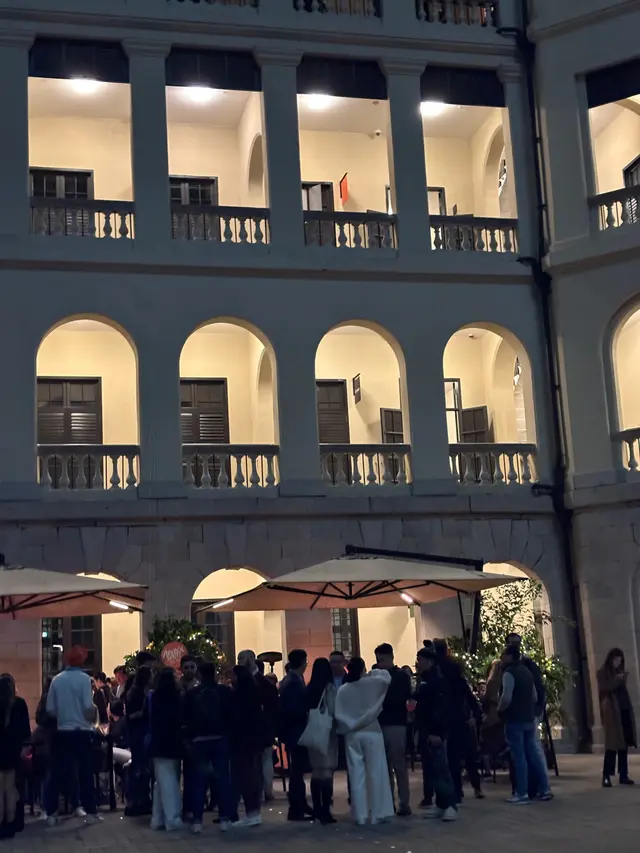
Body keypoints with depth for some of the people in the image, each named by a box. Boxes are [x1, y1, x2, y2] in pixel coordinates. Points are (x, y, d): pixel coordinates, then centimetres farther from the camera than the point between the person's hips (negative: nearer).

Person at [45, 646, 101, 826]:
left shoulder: (57, 680, 1)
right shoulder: (84, 678, -9)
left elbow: (50, 708, 1)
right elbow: (88, 706, -16)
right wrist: (93, 719, 4)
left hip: (62, 732, 3)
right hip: (82, 731, -3)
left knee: (57, 773, 8)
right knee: (85, 773, 4)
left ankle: (51, 814, 10)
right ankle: (90, 812, 5)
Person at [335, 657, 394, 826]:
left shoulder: (343, 690, -2)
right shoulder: (373, 683, -7)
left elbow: (338, 715, -4)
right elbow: (387, 678, 9)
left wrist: (348, 727, 9)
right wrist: (373, 673, 20)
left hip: (352, 735, 2)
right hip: (371, 732, -2)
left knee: (356, 775, 4)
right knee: (376, 773, 4)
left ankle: (360, 815, 5)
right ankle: (379, 813, 5)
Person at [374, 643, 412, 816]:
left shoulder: (401, 676, 1)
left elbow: (401, 699, -11)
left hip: (395, 725, -4)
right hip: (379, 725, 4)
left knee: (399, 766, -2)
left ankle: (404, 804, 2)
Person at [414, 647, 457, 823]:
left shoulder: (437, 680, -12)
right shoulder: (423, 680, 15)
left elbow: (442, 708, -19)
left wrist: (438, 733, -24)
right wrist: (419, 731, 17)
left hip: (434, 732, -9)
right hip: (425, 731, 9)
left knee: (440, 768, -10)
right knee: (430, 768, 10)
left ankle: (450, 806, -8)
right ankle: (441, 804, 15)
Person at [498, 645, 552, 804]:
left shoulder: (509, 673, -13)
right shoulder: (527, 671, 14)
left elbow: (506, 698, -21)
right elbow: (535, 696, 20)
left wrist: (499, 710, -5)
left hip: (514, 719, -8)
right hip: (529, 718, 8)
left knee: (519, 756, -5)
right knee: (533, 753, 12)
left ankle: (522, 793, -3)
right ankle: (545, 789, 13)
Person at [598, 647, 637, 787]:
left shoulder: (620, 672, 20)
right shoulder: (602, 673, 3)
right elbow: (603, 688, -12)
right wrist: (617, 680, -15)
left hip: (624, 711, 6)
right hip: (612, 712, -6)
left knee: (624, 744, 3)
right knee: (612, 744, -10)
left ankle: (623, 775, 5)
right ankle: (606, 776, -9)